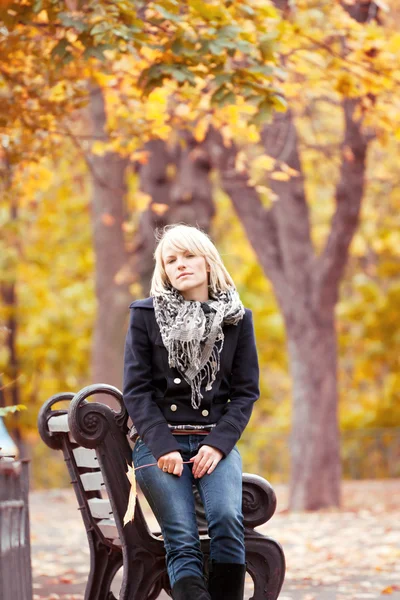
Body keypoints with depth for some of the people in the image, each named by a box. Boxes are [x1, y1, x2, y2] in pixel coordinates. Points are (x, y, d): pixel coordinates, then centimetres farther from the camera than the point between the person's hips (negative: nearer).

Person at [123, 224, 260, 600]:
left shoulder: (236, 318, 10)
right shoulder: (145, 315, 6)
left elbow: (246, 391, 7)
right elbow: (136, 389, 1)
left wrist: (218, 445, -8)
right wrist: (163, 447, -11)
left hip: (215, 442, 1)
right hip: (159, 442, -1)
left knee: (228, 520, -26)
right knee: (182, 540, -19)